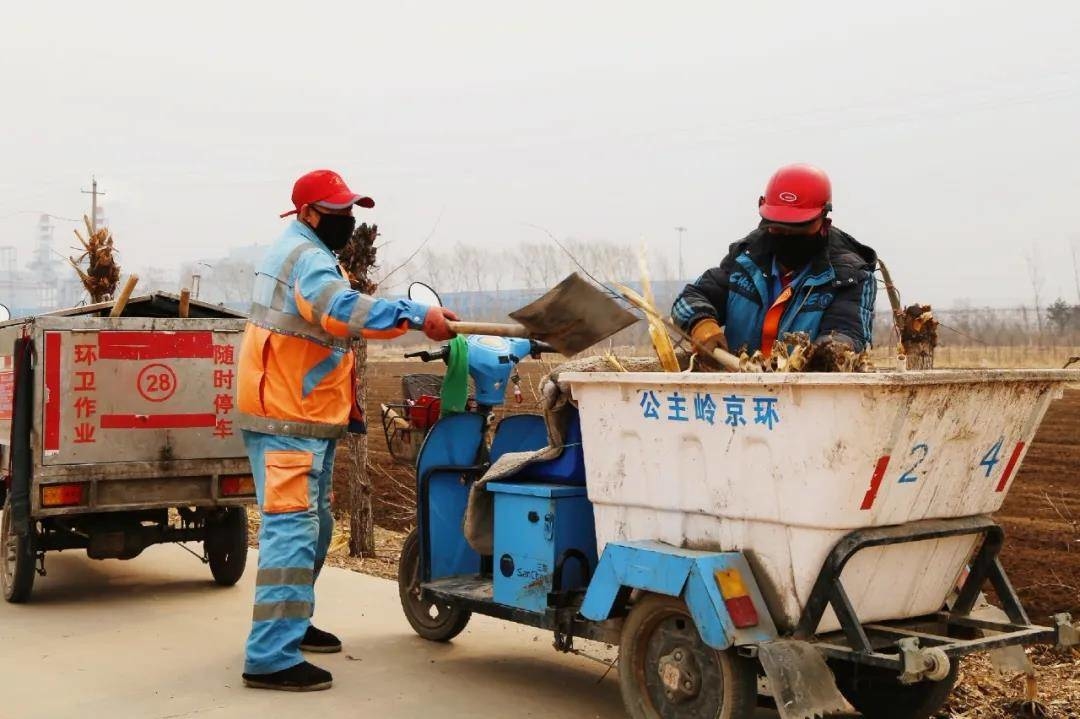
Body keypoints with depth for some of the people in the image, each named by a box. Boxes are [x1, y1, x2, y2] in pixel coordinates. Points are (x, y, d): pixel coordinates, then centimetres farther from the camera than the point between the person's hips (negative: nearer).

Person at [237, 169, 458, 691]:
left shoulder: (299, 253, 20)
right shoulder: (307, 257, -17)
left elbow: (329, 317, 21)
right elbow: (344, 311, -36)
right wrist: (415, 316, -39)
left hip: (300, 414, 11)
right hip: (288, 419, -11)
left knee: (312, 526, 20)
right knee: (292, 529, -16)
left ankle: (291, 624, 33)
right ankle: (271, 658, -17)